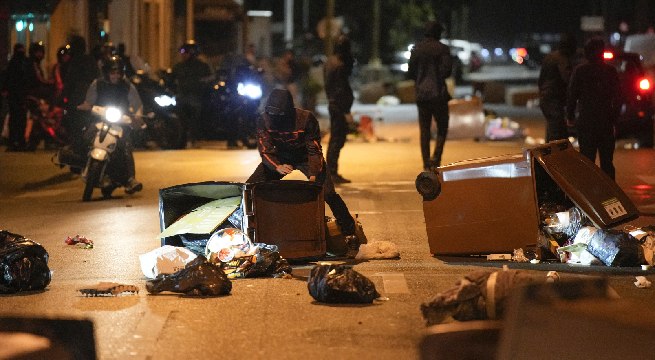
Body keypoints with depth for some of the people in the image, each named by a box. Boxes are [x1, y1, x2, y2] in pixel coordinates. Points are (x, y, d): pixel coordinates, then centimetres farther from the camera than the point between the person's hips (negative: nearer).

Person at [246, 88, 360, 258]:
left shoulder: (306, 119, -28)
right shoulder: (265, 120, -20)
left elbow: (315, 150, -21)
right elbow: (265, 150, -18)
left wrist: (314, 174, -33)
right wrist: (277, 167, -38)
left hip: (306, 157, -3)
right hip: (280, 158, 4)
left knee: (328, 193, -22)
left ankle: (351, 236, -12)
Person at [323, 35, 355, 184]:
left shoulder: (329, 61, 10)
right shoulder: (340, 65, -18)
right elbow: (342, 89, -19)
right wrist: (346, 111, -17)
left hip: (332, 104, 10)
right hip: (339, 106, -10)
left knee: (335, 138, 16)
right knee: (338, 139, -5)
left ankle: (331, 171, 22)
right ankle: (333, 173, -3)